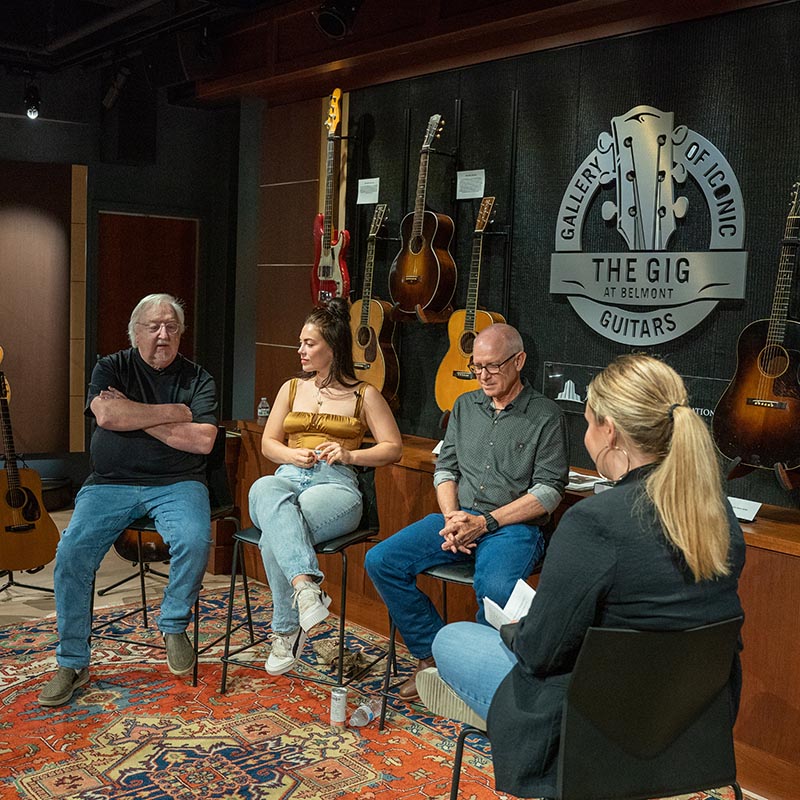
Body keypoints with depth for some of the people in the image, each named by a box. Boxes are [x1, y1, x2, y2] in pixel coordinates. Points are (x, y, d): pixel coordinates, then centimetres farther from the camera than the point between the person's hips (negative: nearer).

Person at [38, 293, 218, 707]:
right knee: (71, 552, -21)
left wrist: (135, 416, -8)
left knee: (195, 541, -30)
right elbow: (106, 415, -13)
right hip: (110, 483, 1)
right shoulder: (111, 368, 8)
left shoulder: (197, 379, 7)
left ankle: (174, 626, -1)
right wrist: (173, 412, -9)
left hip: (176, 483, 0)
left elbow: (203, 440, -8)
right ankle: (72, 663, -3)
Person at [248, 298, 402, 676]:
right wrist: (292, 455, 1)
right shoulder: (291, 388, 23)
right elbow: (268, 443, 24)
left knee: (275, 535, -35)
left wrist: (350, 455, -7)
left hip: (336, 484, -3)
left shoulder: (363, 395, 11)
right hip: (288, 477, 3)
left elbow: (393, 447, 9)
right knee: (264, 490, -39)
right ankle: (306, 584, -51)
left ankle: (287, 630, -25)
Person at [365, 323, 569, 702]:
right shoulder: (465, 405, 15)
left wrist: (484, 522, -15)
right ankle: (433, 654, -1)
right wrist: (452, 519, -5)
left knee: (495, 588, -36)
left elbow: (548, 490, -9)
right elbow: (445, 468, 15)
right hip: (458, 517, 6)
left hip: (514, 526, -5)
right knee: (380, 561, -13)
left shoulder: (546, 415, -3)